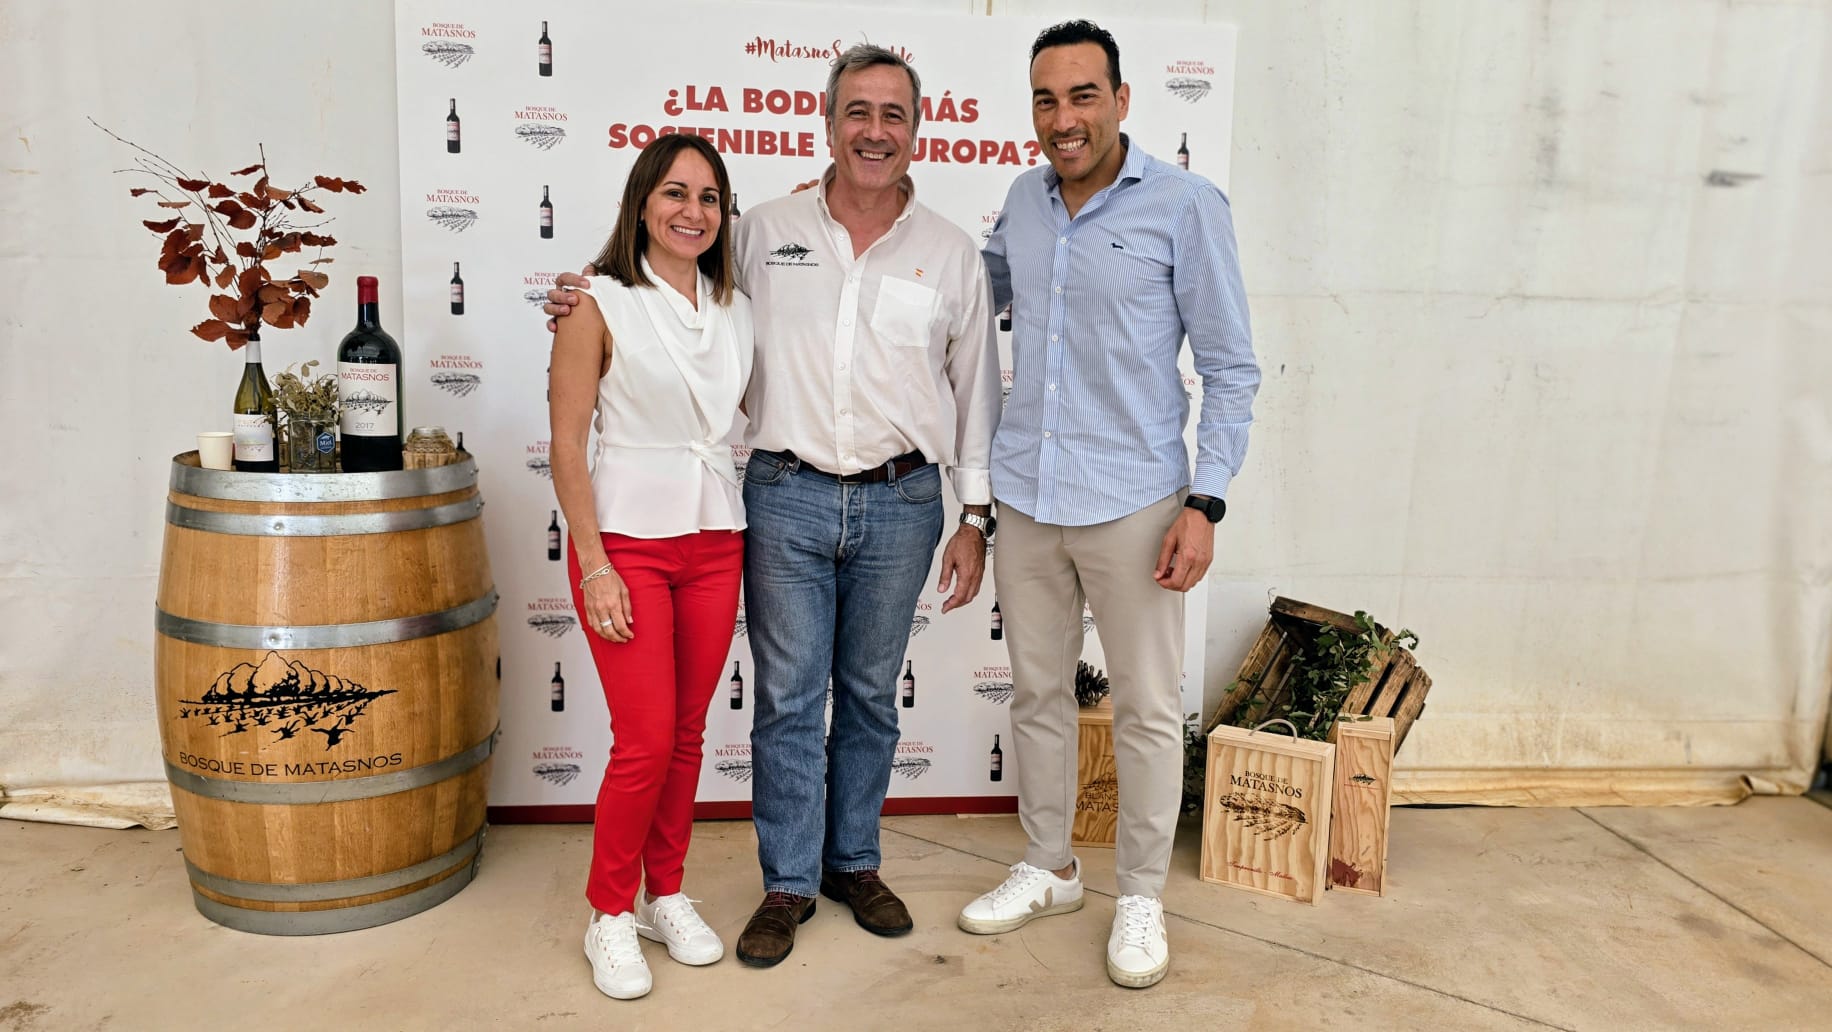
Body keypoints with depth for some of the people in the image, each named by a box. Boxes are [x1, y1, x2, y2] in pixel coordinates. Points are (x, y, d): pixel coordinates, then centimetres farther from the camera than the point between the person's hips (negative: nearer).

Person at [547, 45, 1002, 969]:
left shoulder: (952, 255, 5)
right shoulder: (763, 233, 4)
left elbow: (975, 392, 7)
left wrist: (975, 519, 3)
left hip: (899, 505, 1)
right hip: (786, 499, 0)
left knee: (870, 695, 13)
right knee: (788, 699, 5)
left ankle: (853, 863, 31)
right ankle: (788, 883, 21)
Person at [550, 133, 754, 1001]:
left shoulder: (735, 309, 8)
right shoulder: (600, 306, -6)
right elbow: (567, 445, -9)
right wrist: (594, 567, -13)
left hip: (715, 544, 5)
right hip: (626, 542, -5)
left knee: (686, 735, 11)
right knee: (646, 741, -5)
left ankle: (665, 896, 29)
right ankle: (610, 914, 18)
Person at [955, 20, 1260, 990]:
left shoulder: (1186, 206, -8)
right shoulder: (1024, 200, 7)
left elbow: (1231, 370, -6)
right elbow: (974, 294, 26)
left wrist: (1204, 503, -13)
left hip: (1130, 501, -5)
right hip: (1027, 495, 5)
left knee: (1147, 709, 6)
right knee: (1037, 692, 15)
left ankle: (1140, 897, 25)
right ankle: (1048, 869, 34)